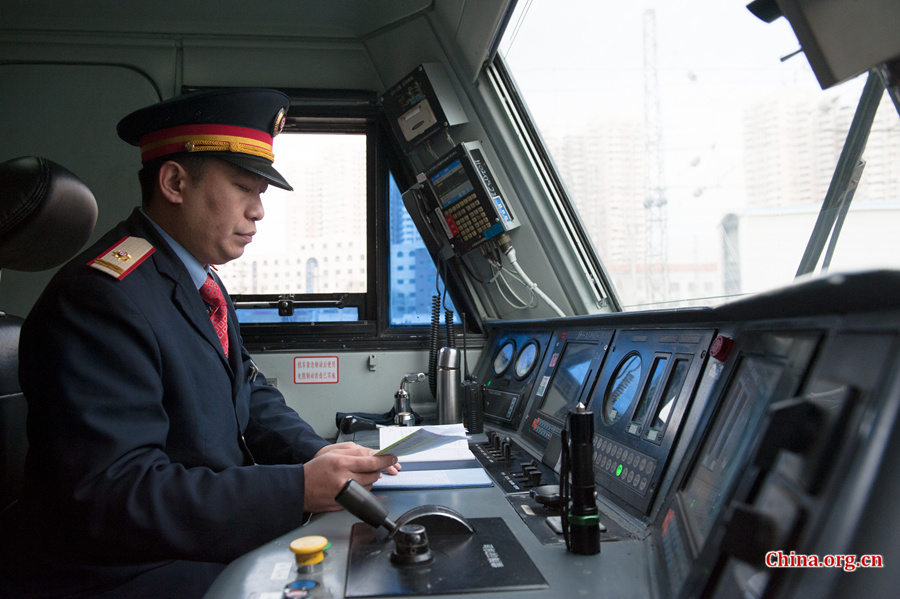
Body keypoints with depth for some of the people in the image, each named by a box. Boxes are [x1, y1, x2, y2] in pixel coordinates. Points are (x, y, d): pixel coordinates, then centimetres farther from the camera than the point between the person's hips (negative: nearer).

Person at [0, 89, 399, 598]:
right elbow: (114, 493, -27)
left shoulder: (202, 281, 9)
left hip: (213, 541, 9)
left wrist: (315, 452, -7)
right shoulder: (102, 296, -22)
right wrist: (301, 489, -30)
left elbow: (249, 392, 13)